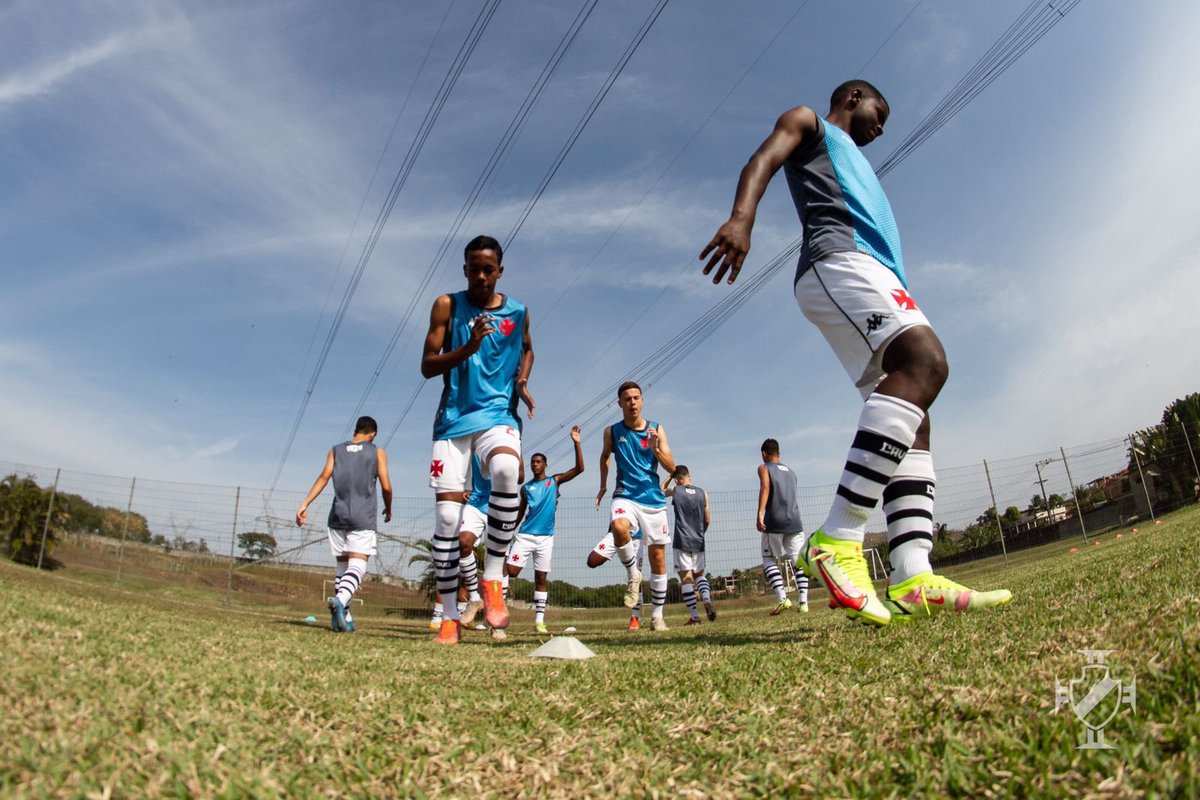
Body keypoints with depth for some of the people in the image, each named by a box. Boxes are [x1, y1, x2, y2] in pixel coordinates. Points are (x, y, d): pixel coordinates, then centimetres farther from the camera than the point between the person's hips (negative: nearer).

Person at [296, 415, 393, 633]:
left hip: (338, 515, 3)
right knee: (357, 565, -10)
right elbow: (386, 486, 1)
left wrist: (305, 504, -3)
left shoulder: (335, 450, 14)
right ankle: (340, 599, -37)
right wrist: (388, 509, 17)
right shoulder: (377, 452, 7)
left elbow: (324, 477, 0)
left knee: (342, 565, 12)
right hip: (363, 518, -3)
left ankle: (344, 617, 10)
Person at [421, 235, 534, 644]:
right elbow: (427, 366, -1)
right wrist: (468, 347, -18)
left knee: (507, 471, -34)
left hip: (498, 415, 0)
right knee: (447, 515, -6)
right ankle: (449, 617, 7)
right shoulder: (447, 306, 4)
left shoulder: (518, 313, 8)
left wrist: (522, 382, 8)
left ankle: (493, 577, -17)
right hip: (454, 419, 0)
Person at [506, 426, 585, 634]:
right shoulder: (526, 487, 10)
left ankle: (539, 620, 5)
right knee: (511, 572, -10)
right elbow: (520, 512, 15)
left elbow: (579, 469, -4)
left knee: (541, 578, 3)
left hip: (546, 537, 0)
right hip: (525, 535, 1)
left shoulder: (555, 480, 6)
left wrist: (577, 443, -13)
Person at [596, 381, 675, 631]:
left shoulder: (657, 430, 2)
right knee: (619, 527, -36)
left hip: (653, 499, 1)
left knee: (658, 558, 5)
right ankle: (633, 575, -9)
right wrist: (603, 486, 19)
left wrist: (655, 449, -18)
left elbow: (671, 467, -1)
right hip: (625, 496, -1)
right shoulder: (612, 431, 2)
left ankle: (657, 615, 20)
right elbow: (604, 456, 22)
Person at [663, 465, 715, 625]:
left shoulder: (675, 490, -2)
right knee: (699, 574, 18)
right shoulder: (702, 493, 4)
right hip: (698, 542, 3)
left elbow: (660, 491, 21)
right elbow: (708, 520, 8)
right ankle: (707, 599, -7)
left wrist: (669, 477, 22)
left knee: (686, 578, 0)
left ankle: (694, 616, -3)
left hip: (681, 541, -3)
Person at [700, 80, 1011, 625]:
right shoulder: (807, 123, 20)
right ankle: (836, 541, -39)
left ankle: (912, 581, -17)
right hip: (837, 259, -9)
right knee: (924, 363, -31)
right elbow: (762, 162, -2)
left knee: (910, 422, -6)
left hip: (874, 272, 9)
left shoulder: (853, 162, 42)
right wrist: (742, 217, -25)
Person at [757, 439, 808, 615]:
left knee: (769, 559, 6)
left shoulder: (764, 468, 4)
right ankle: (803, 601, -6)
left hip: (774, 522, -4)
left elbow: (765, 488, -13)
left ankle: (782, 598, -9)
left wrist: (760, 515, -21)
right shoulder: (791, 472, 21)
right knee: (798, 560, 4)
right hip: (794, 521, 4)